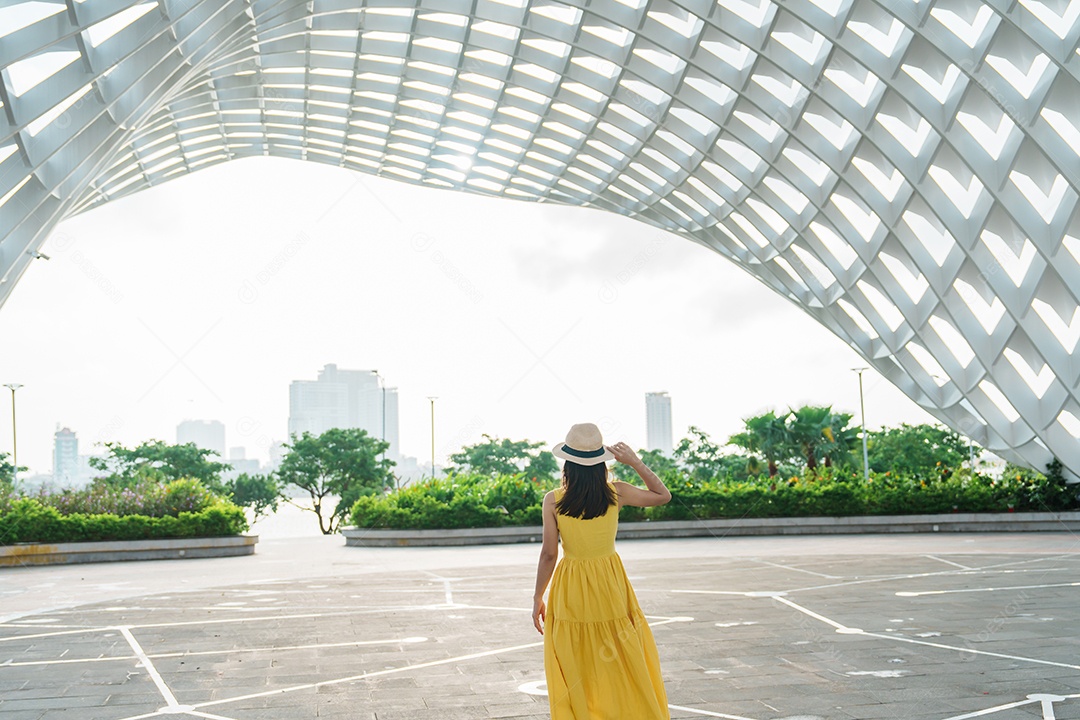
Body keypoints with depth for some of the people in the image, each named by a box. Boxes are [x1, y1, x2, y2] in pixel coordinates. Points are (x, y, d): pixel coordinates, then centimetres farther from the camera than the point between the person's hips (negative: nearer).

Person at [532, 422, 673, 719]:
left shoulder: (553, 501, -12)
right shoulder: (615, 493, -9)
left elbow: (548, 554, -8)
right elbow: (663, 495, 6)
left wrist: (537, 598, 2)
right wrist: (635, 462, 1)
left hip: (571, 594, -1)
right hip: (610, 586, 1)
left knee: (576, 676, 13)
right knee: (622, 667, 15)